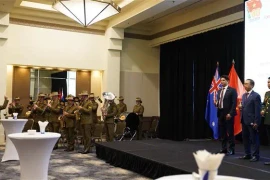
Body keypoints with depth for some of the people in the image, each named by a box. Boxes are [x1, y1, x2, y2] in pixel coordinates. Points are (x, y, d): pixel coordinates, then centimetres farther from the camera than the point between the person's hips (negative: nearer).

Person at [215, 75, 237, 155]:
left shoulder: (232, 90, -5)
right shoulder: (219, 91, 15)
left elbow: (234, 103, -11)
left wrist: (230, 113, -17)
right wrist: (216, 103, -3)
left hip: (228, 114, -6)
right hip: (220, 113, 6)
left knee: (230, 132, -1)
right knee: (222, 132, 10)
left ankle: (231, 149, 8)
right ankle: (224, 148, 19)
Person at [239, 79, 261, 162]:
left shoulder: (256, 96, -10)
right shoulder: (244, 95, 14)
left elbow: (258, 110, -14)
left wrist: (256, 122, -17)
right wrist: (241, 107, -1)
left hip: (252, 121, -8)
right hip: (244, 120, 8)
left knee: (254, 139, 1)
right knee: (245, 138, 13)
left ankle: (255, 155, 9)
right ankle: (247, 154, 23)